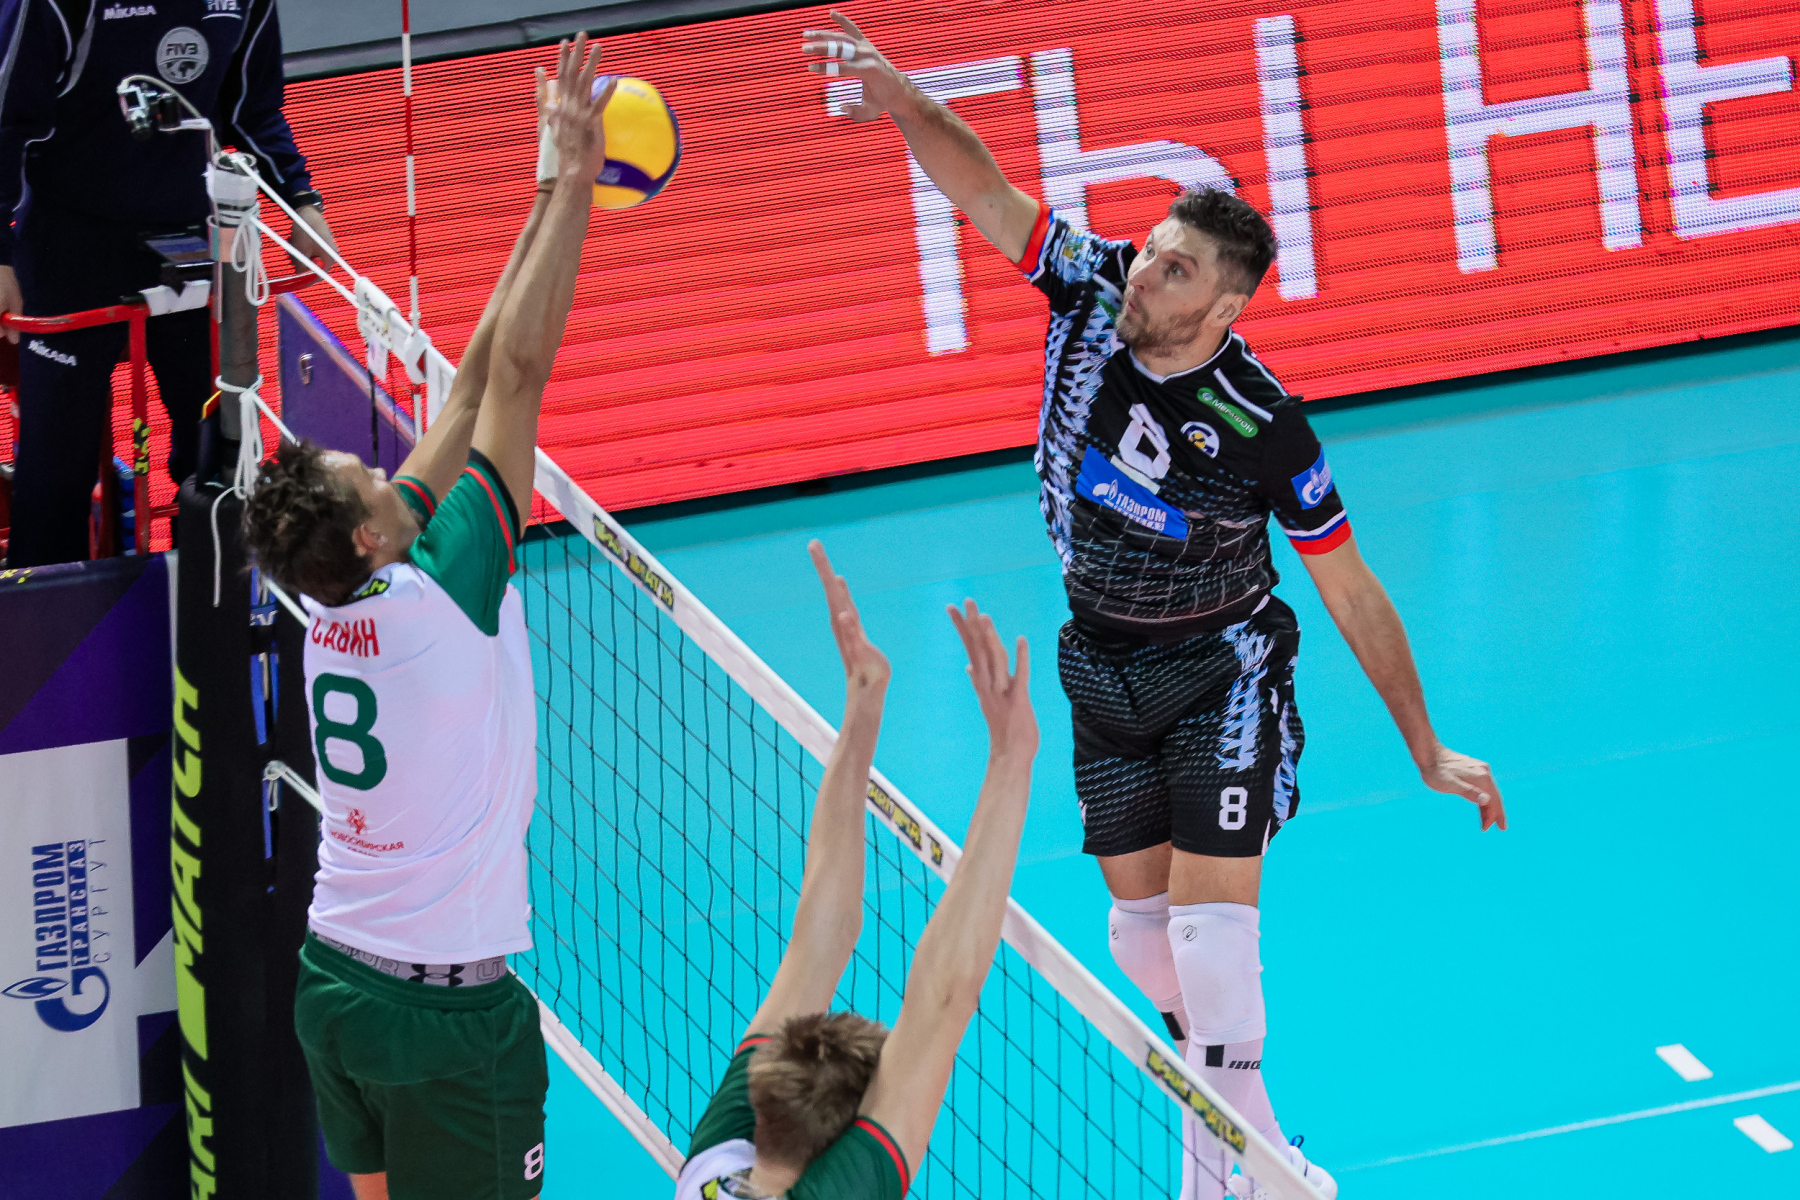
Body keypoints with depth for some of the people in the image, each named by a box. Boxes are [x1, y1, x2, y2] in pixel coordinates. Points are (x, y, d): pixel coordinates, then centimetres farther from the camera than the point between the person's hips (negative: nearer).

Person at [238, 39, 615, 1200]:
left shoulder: (337, 599, 0)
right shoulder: (437, 599, -19)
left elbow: (476, 385, 5)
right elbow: (517, 373, -19)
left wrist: (555, 198, 8)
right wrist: (573, 180, -16)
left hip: (335, 977, 8)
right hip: (445, 1012, -8)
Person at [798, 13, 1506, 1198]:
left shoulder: (1266, 429, -25)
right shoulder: (1090, 286, -16)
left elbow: (1353, 592, -16)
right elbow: (981, 185, -15)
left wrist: (1429, 752, -11)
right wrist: (906, 102, -38)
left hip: (1221, 666, -5)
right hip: (1103, 664, 5)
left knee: (1212, 909, -14)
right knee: (1139, 910, 7)